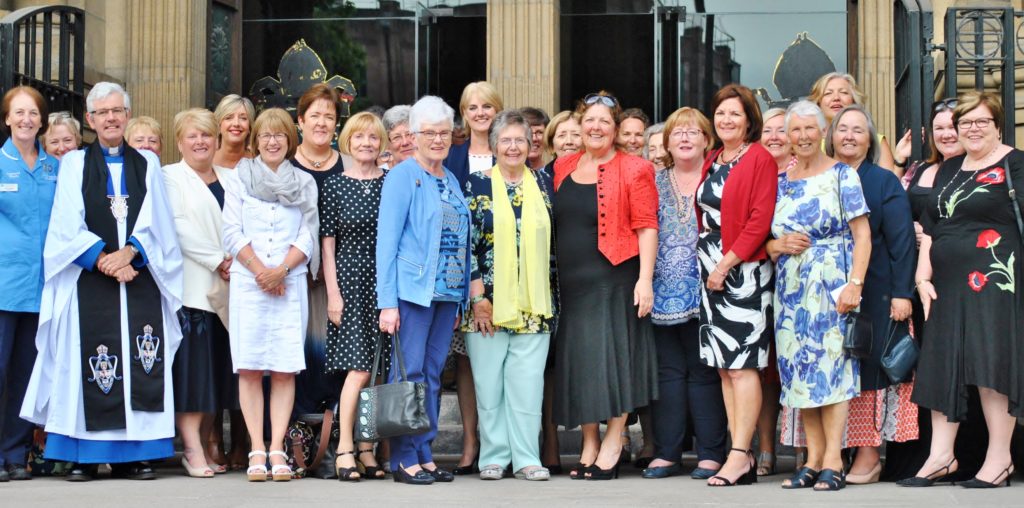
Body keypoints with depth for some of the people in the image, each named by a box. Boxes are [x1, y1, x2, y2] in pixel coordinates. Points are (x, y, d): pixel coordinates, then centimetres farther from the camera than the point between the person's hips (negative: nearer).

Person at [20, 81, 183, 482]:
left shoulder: (148, 164, 15)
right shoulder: (74, 164, 10)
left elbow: (156, 222, 5)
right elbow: (68, 226, 0)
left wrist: (128, 252, -12)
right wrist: (103, 260, -12)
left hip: (139, 279, 2)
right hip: (88, 281, -1)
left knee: (139, 364, -4)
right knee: (90, 365, -5)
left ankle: (132, 454, 0)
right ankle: (85, 457, -2)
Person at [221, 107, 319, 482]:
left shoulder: (304, 183, 13)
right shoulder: (238, 178, 10)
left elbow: (308, 236, 6)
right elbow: (233, 233, 3)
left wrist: (281, 270, -8)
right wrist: (260, 270, -8)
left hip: (290, 282, 1)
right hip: (247, 281, -1)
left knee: (285, 369, -4)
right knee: (249, 369, -5)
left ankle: (277, 450, -2)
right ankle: (257, 451, -3)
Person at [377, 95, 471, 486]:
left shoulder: (451, 180, 16)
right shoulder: (403, 176, -4)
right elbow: (387, 240, -8)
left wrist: (464, 295, 11)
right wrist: (387, 302, -14)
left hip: (448, 292, 7)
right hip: (413, 289, -7)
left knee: (433, 375, 8)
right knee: (409, 374, -5)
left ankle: (424, 455, 13)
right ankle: (404, 460, 0)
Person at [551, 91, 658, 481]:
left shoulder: (632, 170, -3)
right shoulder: (563, 167, 13)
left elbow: (646, 228, -8)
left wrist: (645, 278, -16)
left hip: (614, 278, -5)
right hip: (571, 281, 5)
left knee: (613, 356, -4)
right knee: (579, 360, 7)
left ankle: (612, 444, 6)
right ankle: (589, 443, 16)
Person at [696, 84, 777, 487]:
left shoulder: (759, 159, -6)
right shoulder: (711, 163, 17)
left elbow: (760, 219, -13)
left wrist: (727, 262, -15)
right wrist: (706, 260, 8)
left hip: (744, 268, -8)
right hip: (711, 270, 8)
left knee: (742, 364, -9)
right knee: (724, 366, 6)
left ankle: (739, 455, -8)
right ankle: (743, 457, 9)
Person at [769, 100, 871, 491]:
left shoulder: (842, 175, 0)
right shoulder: (780, 181, 14)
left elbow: (862, 234, -6)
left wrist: (855, 283, -16)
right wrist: (777, 245, -5)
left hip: (832, 283, -5)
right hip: (791, 287, 5)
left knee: (830, 365, -9)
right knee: (800, 368, 2)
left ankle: (833, 462, -8)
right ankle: (813, 459, 7)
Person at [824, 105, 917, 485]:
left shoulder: (884, 182, 3)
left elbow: (902, 240, -4)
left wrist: (902, 293, -12)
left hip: (873, 294, -3)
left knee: (870, 369, -3)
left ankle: (869, 457, 0)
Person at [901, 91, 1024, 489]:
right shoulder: (948, 170, 18)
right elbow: (929, 228, 18)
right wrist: (923, 278, 8)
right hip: (947, 285, 7)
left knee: (991, 366, -7)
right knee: (943, 367, 6)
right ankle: (941, 455, 10)